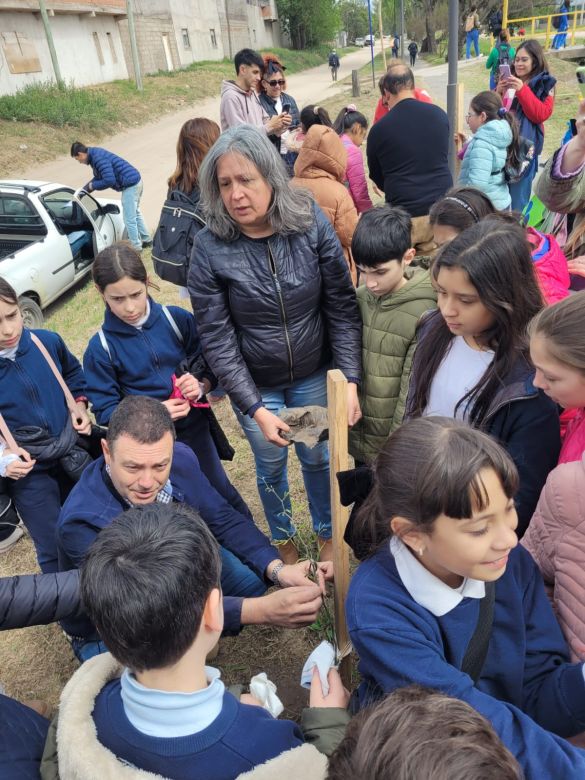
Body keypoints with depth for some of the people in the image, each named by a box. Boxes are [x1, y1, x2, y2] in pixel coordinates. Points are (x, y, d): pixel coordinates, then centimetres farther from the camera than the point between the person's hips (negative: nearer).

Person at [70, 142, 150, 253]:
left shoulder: (98, 158, -21)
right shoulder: (95, 154, 12)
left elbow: (109, 181, -27)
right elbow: (99, 177, 21)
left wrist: (92, 185, -10)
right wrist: (83, 191, 14)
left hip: (130, 184, -11)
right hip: (135, 181, 11)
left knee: (129, 219, -2)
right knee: (135, 213, 25)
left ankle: (136, 247, 8)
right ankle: (146, 239, 37)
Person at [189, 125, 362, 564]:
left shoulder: (312, 224, -16)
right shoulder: (210, 248, -18)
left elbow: (342, 307, -12)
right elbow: (217, 339, -16)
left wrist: (350, 380, -17)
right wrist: (256, 409, -19)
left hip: (314, 375, 1)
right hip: (254, 384, 0)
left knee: (318, 458, 19)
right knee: (271, 467, 19)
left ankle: (327, 534, 47)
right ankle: (283, 539, 48)